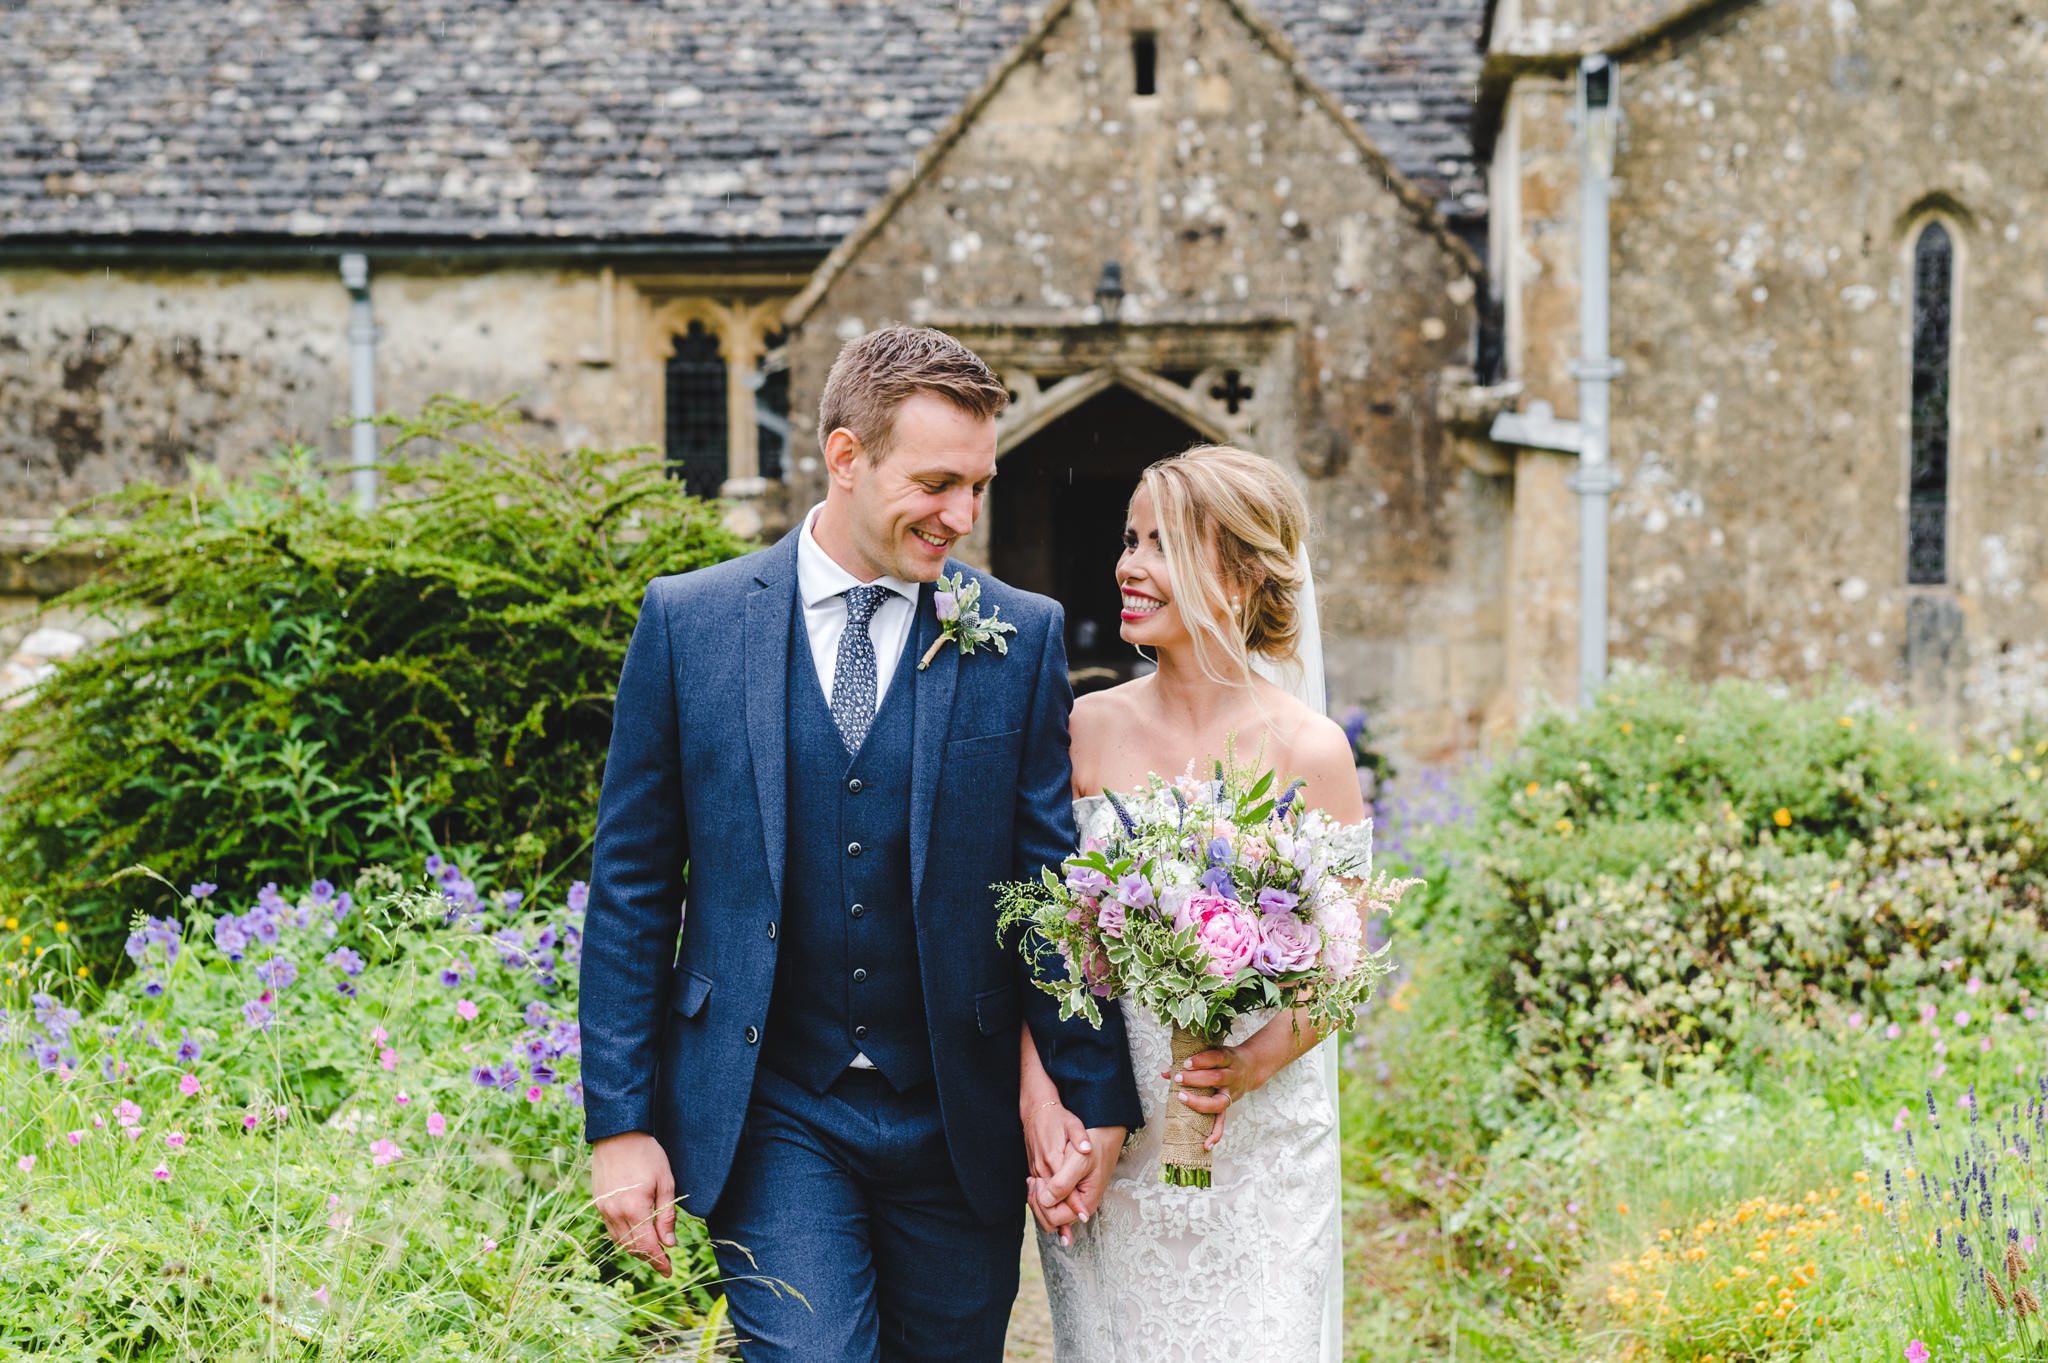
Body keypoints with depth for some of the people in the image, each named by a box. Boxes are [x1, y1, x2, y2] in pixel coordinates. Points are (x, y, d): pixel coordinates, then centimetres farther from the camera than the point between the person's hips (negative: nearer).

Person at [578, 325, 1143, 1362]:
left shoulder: (1021, 639, 0)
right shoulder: (689, 622, -2)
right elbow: (631, 888, 1)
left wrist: (1096, 1096, -4)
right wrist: (620, 1122, -2)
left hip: (961, 1124, 2)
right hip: (771, 1117, -1)